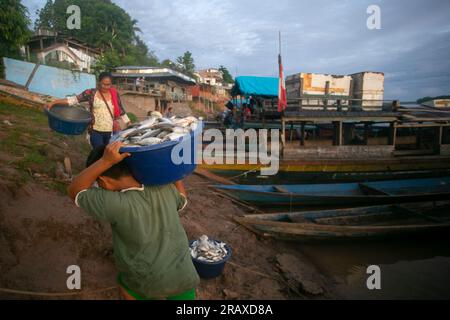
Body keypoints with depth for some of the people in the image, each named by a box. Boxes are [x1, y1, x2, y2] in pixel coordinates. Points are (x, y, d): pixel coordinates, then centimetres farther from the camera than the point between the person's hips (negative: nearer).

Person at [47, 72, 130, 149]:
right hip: (96, 131, -2)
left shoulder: (114, 94, 2)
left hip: (110, 132, 2)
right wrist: (54, 102, -15)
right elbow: (73, 99, -7)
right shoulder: (91, 93, -4)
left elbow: (121, 110, 8)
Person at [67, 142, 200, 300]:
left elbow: (74, 191, -13)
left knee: (125, 282, 29)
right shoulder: (164, 189, -11)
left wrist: (105, 161, -23)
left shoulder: (118, 205, -26)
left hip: (149, 283, -3)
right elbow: (181, 201, 12)